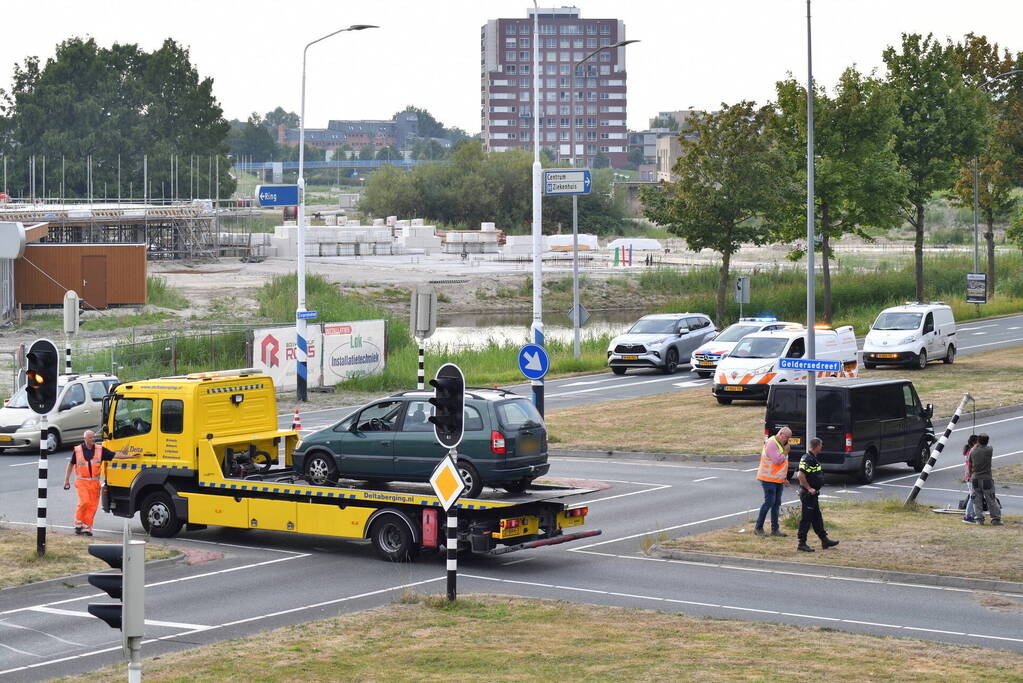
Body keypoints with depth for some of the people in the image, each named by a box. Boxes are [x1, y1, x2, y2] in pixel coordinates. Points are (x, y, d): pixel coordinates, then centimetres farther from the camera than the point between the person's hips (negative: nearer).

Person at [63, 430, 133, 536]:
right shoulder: (77, 450, -1)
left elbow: (115, 455, 2)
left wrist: (129, 456, -8)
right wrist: (67, 480, 10)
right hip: (81, 481, -3)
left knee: (93, 505, 0)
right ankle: (78, 524, 0)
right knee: (84, 501, -17)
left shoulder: (100, 450, 3)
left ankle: (86, 528, 9)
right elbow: (71, 464, 9)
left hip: (94, 482, 3)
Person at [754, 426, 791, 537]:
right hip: (769, 479, -9)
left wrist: (784, 478, 21)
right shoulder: (771, 444, -15)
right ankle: (758, 527, -3)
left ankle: (775, 529, 11)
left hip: (778, 479, 9)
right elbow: (778, 460, -23)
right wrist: (786, 451, -9)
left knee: (776, 504, 8)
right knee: (769, 502, -11)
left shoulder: (781, 445, 16)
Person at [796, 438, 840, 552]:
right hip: (808, 494, -10)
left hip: (813, 494, 10)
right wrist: (809, 488, -21)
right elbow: (801, 475, -28)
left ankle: (824, 540, 23)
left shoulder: (813, 458, 14)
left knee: (817, 518, 16)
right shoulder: (807, 459, -19)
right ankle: (802, 544, 0)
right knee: (806, 519, -5)